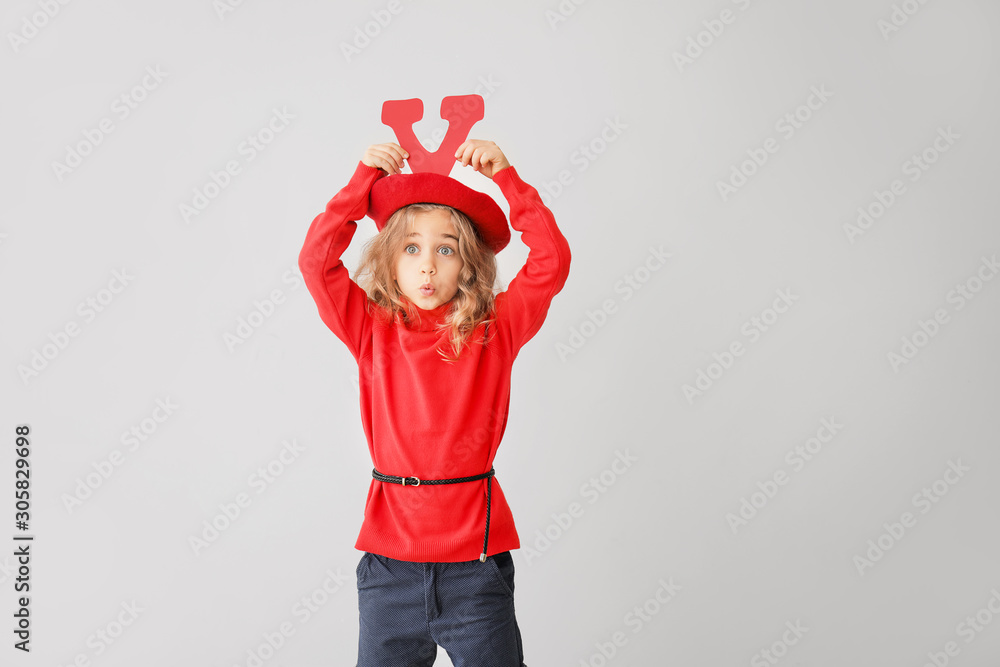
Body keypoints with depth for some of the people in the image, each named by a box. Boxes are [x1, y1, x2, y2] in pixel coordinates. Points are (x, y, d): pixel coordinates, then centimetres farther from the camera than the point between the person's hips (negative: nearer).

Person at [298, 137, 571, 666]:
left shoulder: (496, 331, 0)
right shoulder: (372, 331, 2)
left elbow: (551, 260, -8)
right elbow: (316, 259, -5)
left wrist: (504, 175, -7)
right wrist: (366, 177, -6)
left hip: (476, 553, -1)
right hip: (389, 551, 1)